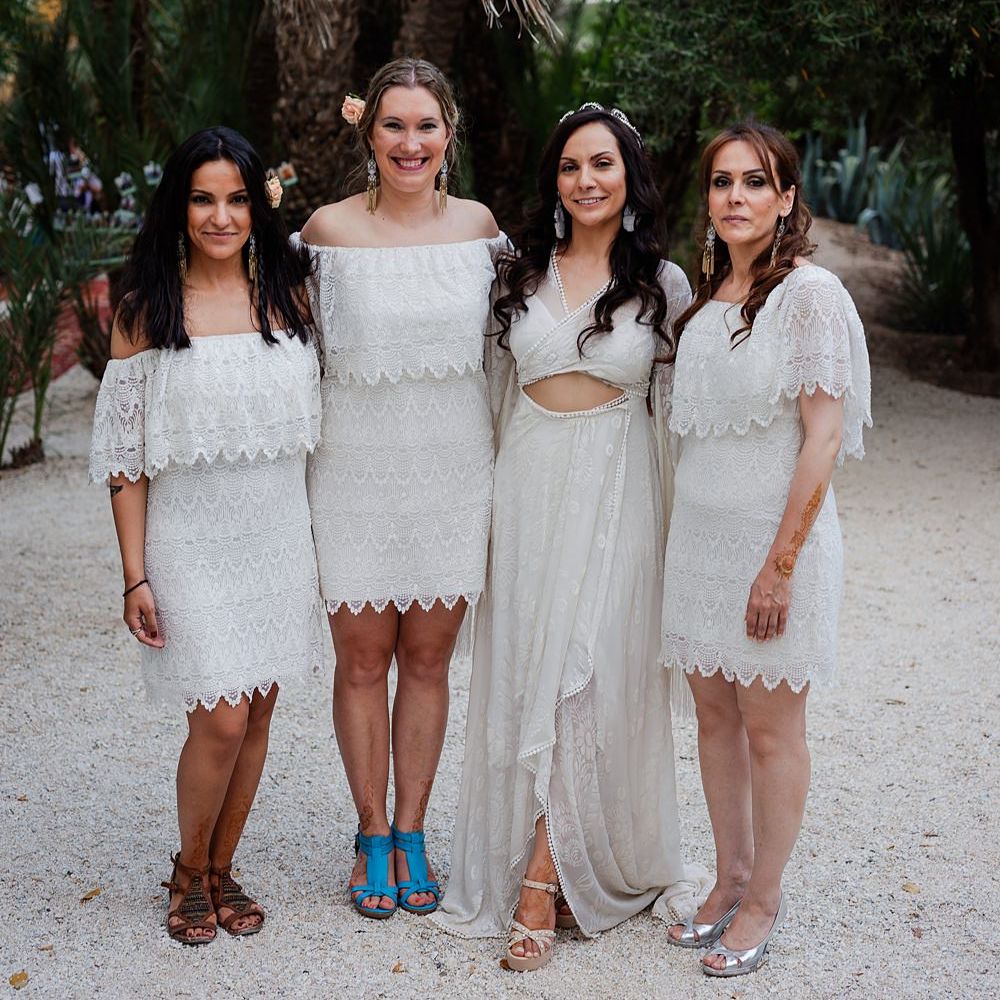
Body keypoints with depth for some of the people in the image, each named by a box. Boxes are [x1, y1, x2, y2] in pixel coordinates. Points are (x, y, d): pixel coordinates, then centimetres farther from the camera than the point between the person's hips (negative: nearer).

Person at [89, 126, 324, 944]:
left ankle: (223, 869, 29)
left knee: (257, 716, 9)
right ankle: (190, 873, 20)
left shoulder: (288, 295, 4)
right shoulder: (147, 312, -4)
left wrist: (326, 544, 6)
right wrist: (136, 577, -8)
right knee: (222, 719, -6)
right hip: (193, 539, -3)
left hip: (280, 534, 3)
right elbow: (125, 454, -4)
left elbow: (314, 423, 9)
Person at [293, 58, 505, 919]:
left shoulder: (477, 225, 1)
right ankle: (372, 833, 24)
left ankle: (410, 833, 24)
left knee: (427, 657, 9)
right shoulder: (330, 229, -5)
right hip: (356, 469, -1)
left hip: (453, 469, 2)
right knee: (362, 658, 7)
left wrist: (500, 454, 10)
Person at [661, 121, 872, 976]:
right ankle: (731, 879, 28)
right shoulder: (706, 297, 11)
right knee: (715, 716, 13)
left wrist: (780, 563, -18)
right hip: (698, 533, 7)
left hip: (774, 533, -7)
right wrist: (684, 535, 12)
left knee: (771, 728, 4)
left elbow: (823, 437, -15)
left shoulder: (810, 294, -11)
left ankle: (765, 899, 19)